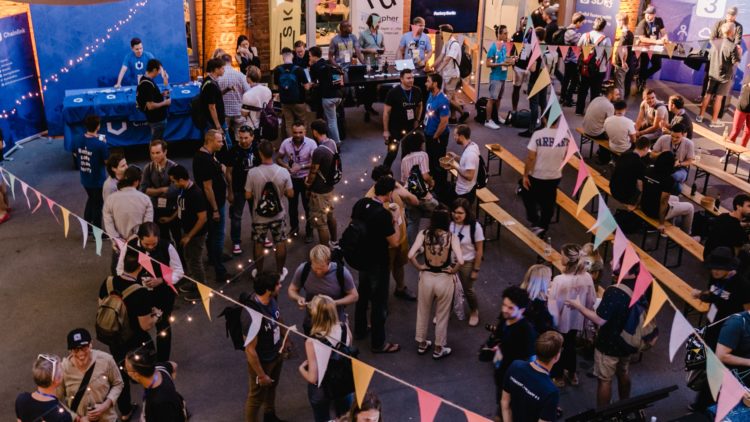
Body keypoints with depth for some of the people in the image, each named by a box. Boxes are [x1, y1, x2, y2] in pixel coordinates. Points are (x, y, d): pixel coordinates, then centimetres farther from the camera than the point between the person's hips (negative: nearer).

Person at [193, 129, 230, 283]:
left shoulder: (201, 154, 4)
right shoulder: (206, 160, -27)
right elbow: (208, 187, -27)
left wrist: (220, 168, -4)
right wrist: (215, 209, -22)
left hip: (209, 202, 10)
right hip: (214, 203, -10)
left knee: (211, 232, 25)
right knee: (218, 236, -4)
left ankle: (213, 257, 44)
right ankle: (220, 271, 1)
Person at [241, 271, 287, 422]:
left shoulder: (271, 300, -16)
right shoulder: (252, 315, -40)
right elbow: (250, 350, -29)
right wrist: (261, 375, -19)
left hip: (276, 354, 8)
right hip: (261, 361, -8)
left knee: (272, 387, 31)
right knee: (257, 397, 18)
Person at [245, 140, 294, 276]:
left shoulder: (252, 172, -20)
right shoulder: (283, 172, -17)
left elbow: (248, 196, -12)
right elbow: (290, 194, -9)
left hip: (259, 216, 0)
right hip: (279, 215, 1)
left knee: (258, 244, 18)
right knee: (280, 243, 18)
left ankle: (259, 273, 31)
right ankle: (280, 272, 30)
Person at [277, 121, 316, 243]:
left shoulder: (311, 143, -20)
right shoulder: (286, 142, -13)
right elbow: (278, 158, -2)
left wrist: (301, 167, -29)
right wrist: (286, 166, -21)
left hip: (306, 179, -3)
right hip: (292, 178, 3)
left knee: (308, 206, 7)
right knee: (292, 204, 20)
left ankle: (309, 232, 24)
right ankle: (294, 227, 42)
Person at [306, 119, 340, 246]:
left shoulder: (318, 151, -30)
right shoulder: (333, 143, -4)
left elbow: (313, 173, -19)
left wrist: (307, 186, 0)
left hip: (319, 191, -9)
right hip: (330, 186, 9)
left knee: (321, 222, 4)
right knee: (330, 214, 27)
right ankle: (334, 241, 45)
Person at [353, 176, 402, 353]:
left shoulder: (360, 204, -7)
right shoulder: (384, 214, -29)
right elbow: (395, 242, -20)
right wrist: (396, 219, -9)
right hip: (378, 263, -8)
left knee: (362, 295, 26)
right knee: (379, 302, 8)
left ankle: (360, 330, 44)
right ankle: (378, 343, 22)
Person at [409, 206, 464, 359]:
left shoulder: (423, 234, -12)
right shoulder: (452, 237, -17)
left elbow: (411, 255, -21)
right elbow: (460, 261, -28)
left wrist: (420, 267, -5)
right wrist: (453, 271, -9)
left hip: (426, 277, 2)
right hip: (444, 279, -2)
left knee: (423, 312, 23)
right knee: (442, 315, 18)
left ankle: (421, 344, 40)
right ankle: (439, 349, 32)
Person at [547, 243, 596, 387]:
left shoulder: (559, 280, -32)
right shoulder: (587, 278, -16)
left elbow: (552, 303, -25)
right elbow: (591, 300, -3)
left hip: (560, 321, -5)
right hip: (576, 320, 5)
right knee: (571, 345, 27)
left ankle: (558, 377, 35)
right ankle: (571, 374, 43)